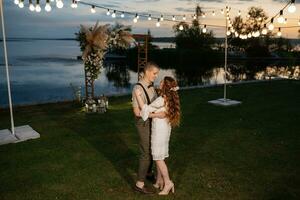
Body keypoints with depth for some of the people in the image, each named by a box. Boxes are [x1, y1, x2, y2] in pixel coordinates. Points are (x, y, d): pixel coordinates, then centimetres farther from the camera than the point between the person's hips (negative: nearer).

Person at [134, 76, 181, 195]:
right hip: (165, 129, 9)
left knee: (158, 158, 1)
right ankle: (159, 181, 25)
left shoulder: (161, 99, -22)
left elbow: (146, 109, -20)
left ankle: (168, 182, 7)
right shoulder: (169, 98, 5)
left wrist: (138, 96, -17)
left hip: (159, 130, -9)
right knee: (159, 156, 16)